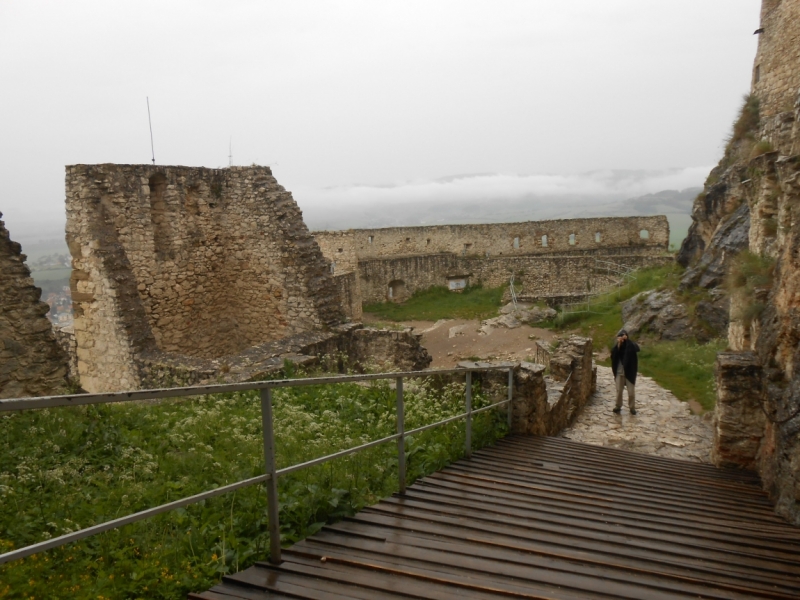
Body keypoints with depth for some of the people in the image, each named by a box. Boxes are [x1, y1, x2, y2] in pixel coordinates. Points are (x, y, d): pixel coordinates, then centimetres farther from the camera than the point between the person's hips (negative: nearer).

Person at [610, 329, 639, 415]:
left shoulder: (631, 345, -7)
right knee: (619, 391, 10)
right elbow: (613, 354, -16)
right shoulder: (617, 346, 0)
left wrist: (627, 340, -32)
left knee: (631, 391, 4)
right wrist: (618, 344, -26)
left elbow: (637, 349, -29)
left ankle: (632, 407, 19)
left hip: (629, 372, -2)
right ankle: (618, 406, 24)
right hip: (619, 372, 2)